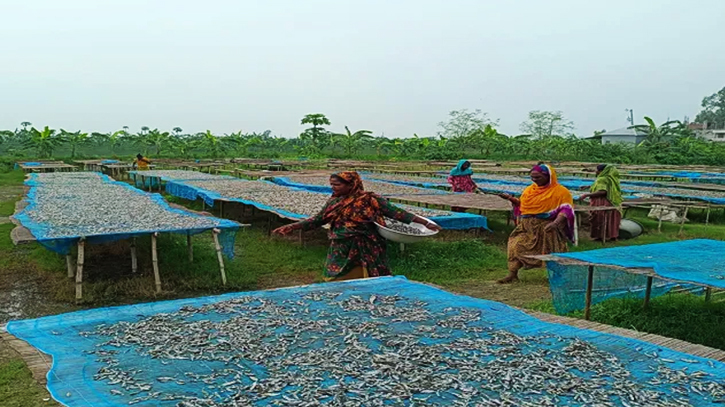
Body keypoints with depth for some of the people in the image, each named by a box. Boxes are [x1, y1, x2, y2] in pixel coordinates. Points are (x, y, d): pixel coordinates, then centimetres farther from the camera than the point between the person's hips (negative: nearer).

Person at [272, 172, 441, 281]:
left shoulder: (369, 200, -10)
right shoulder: (334, 203, 6)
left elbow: (395, 212, -12)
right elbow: (318, 220, 15)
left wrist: (425, 222, -17)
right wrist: (290, 228, 13)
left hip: (364, 253, -5)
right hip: (341, 252, 5)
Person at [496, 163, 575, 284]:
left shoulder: (560, 191, -8)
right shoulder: (530, 189, 10)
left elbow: (566, 210, -15)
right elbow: (522, 204, 22)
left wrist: (555, 223, -31)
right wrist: (511, 199, 4)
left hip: (547, 228, -4)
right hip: (527, 227, 5)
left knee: (551, 254, 5)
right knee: (516, 246, -8)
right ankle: (512, 274, -4)